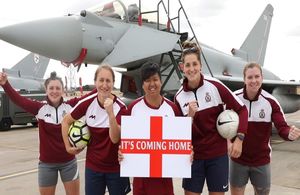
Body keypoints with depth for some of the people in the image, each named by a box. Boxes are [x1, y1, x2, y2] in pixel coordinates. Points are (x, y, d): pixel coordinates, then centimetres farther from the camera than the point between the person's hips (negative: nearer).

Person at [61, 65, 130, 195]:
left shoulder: (120, 107, -15)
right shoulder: (87, 103, -9)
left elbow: (115, 138, -24)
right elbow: (66, 121, 6)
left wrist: (110, 113, -35)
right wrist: (68, 146, 6)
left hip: (116, 168, -1)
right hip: (93, 166, 2)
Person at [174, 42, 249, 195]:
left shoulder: (214, 86, -11)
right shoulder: (179, 97, -3)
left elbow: (241, 109, -4)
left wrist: (239, 138, -13)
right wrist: (189, 116, -19)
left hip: (218, 153, -2)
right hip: (193, 155, 2)